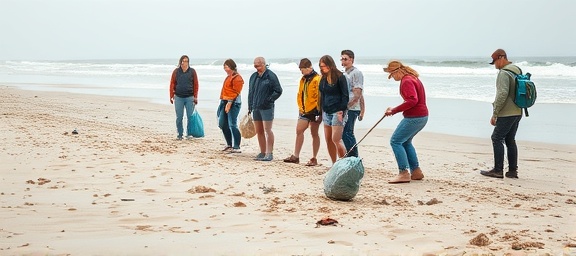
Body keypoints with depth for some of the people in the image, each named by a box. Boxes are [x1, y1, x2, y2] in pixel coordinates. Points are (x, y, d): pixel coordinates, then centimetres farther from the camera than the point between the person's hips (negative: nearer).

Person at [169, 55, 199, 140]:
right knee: (179, 117, 4)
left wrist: (195, 97, 0)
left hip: (189, 97, -1)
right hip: (178, 97, 1)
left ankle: (189, 134, 13)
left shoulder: (192, 71, 3)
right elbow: (172, 84, 6)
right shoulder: (176, 71, 5)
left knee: (190, 116, 2)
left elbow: (195, 84, 3)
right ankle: (180, 134, 14)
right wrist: (171, 96, 1)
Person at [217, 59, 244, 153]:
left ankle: (236, 147, -9)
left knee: (232, 125, -12)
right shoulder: (228, 77, 19)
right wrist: (223, 101, 17)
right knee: (223, 124, 12)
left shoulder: (237, 78, -11)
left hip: (233, 103, -10)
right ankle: (229, 145, 22)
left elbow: (235, 92, -17)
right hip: (225, 102, 10)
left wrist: (229, 103, -22)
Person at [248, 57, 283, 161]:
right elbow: (250, 92, 19)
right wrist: (250, 107, 16)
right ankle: (262, 153, 16)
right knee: (259, 131, 9)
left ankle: (269, 153, -7)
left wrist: (269, 100, -15)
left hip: (267, 108, -7)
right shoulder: (253, 76, 13)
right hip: (255, 108, 7)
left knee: (267, 130, -9)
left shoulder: (271, 76, -7)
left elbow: (278, 91, -7)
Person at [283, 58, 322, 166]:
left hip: (314, 110, -7)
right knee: (299, 130, 2)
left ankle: (314, 159, 10)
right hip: (304, 111, 7)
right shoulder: (303, 79, 11)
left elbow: (320, 96, -15)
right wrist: (300, 107, 15)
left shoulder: (317, 79, -13)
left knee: (314, 133, 2)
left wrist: (319, 112, -16)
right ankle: (296, 156, 8)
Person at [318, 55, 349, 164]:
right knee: (328, 140, 6)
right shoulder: (323, 79, 13)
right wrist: (322, 111, 14)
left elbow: (345, 95, -9)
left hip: (337, 111, -7)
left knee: (336, 139, -14)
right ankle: (334, 164, 14)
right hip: (326, 112, 7)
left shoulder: (340, 77, -7)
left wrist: (342, 110, -16)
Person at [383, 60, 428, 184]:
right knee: (405, 141, 22)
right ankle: (416, 171, 23)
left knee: (395, 141, -8)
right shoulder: (413, 78, 17)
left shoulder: (406, 81, -15)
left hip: (414, 117, -11)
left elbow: (413, 100, -27)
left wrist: (394, 110, -22)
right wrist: (394, 109, 10)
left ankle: (404, 173, -12)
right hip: (422, 116, 11)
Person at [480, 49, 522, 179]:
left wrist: (494, 114, -18)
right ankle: (513, 171, 13)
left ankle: (498, 170, -3)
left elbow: (502, 94, -22)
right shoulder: (517, 71, 16)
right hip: (517, 113, 9)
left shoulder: (504, 73, -14)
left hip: (506, 114, -9)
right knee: (510, 140, 12)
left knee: (497, 139, -3)